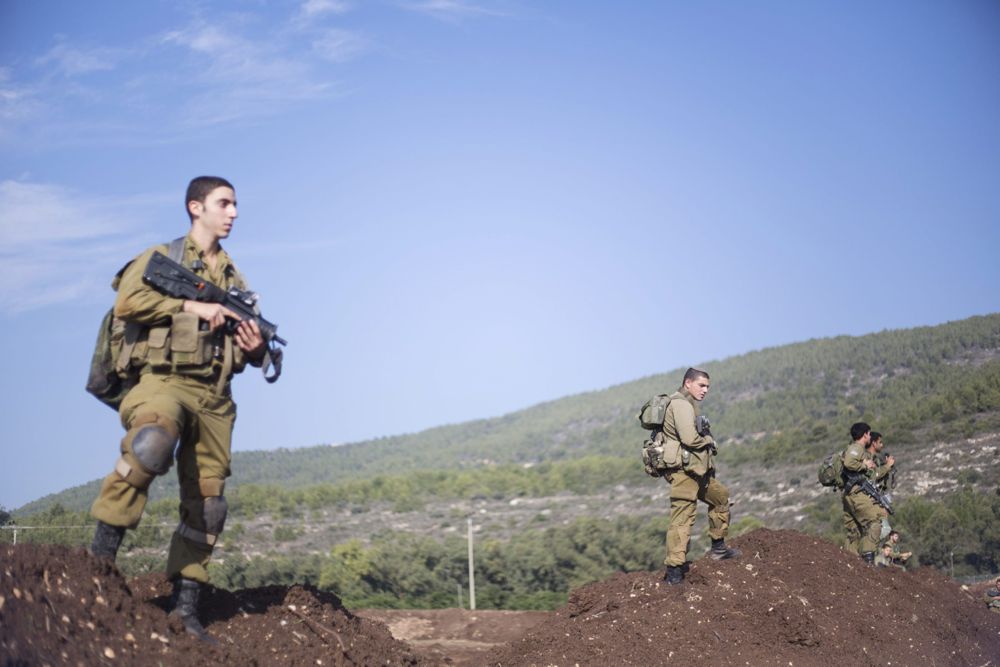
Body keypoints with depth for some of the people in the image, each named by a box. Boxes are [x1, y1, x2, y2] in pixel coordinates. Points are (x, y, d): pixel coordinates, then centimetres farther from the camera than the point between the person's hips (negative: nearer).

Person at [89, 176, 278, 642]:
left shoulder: (234, 277, 23)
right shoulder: (162, 257, 7)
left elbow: (250, 348, 25)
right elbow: (127, 302, -10)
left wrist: (257, 349, 1)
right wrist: (192, 306, -13)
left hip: (214, 397, 6)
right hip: (165, 380, -6)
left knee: (205, 505, 3)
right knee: (152, 443, -38)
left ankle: (185, 605, 12)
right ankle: (103, 549, -26)